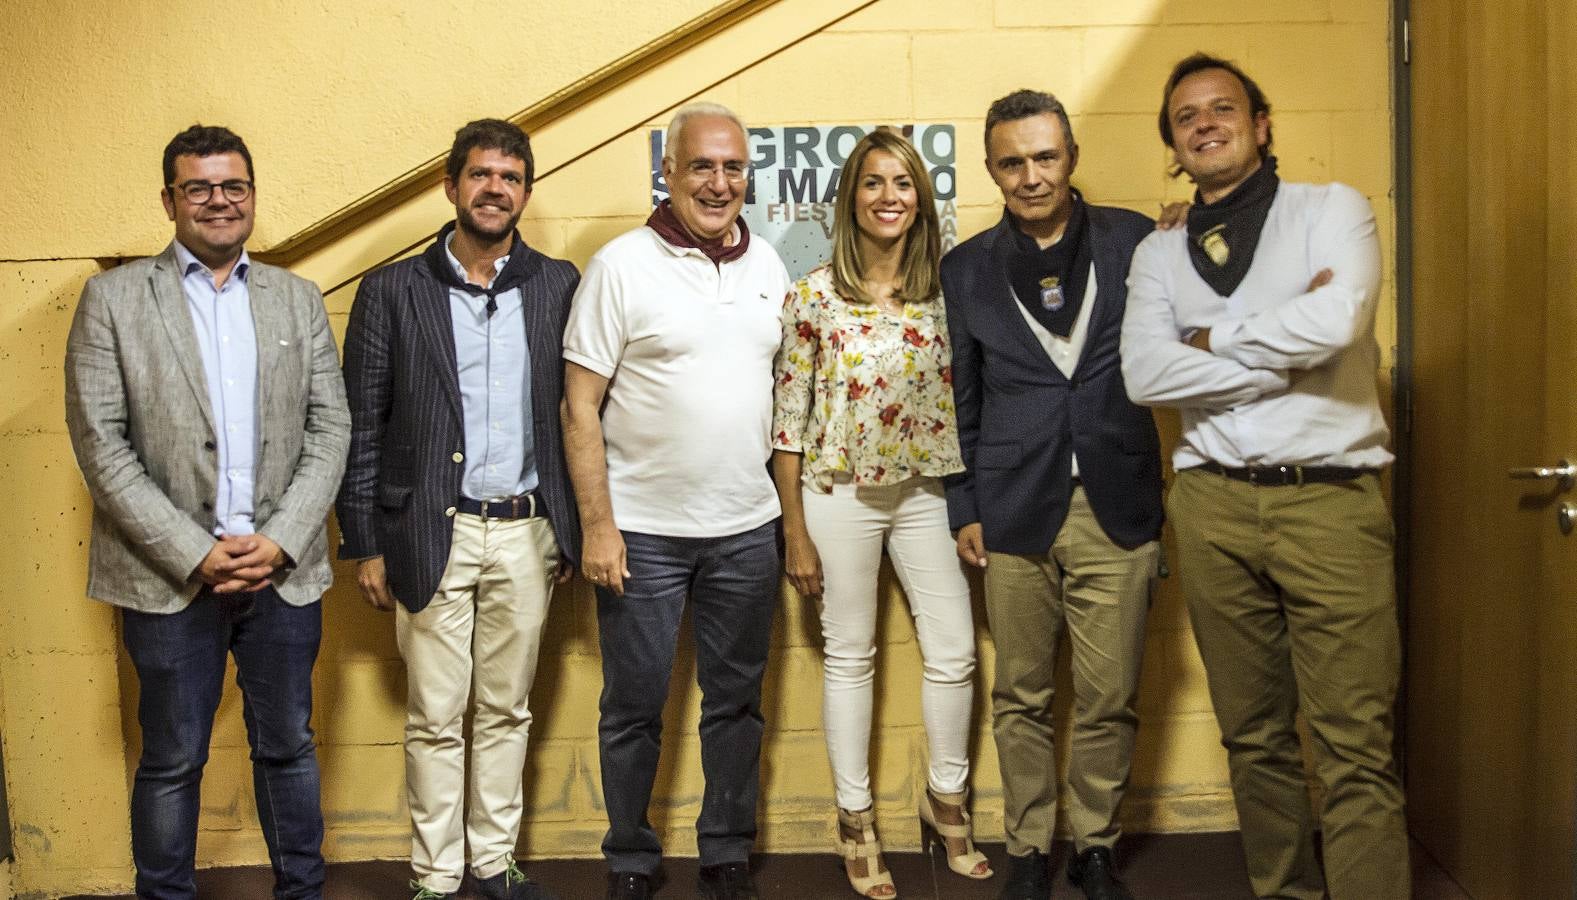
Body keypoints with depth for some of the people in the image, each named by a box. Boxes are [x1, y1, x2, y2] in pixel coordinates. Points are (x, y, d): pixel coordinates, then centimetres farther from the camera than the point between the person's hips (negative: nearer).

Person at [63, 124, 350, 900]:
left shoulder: (298, 299, 8)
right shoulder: (114, 298, 0)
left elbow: (330, 429, 3)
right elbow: (100, 443, -6)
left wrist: (279, 541, -9)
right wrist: (195, 552, -12)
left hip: (283, 568, 2)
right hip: (170, 574, -2)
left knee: (288, 747, 13)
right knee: (172, 762, 9)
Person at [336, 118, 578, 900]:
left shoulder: (558, 285, 4)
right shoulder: (392, 291, -1)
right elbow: (360, 425, 0)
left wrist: (570, 527, 4)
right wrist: (365, 544, -2)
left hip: (526, 532, 2)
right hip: (432, 534, -2)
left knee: (506, 710, 13)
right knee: (436, 719, 6)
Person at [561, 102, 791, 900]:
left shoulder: (768, 264, 7)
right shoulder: (621, 265, -6)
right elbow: (580, 406, -7)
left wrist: (795, 512, 7)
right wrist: (597, 526, -12)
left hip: (747, 529, 4)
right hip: (643, 531, -3)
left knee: (736, 701, 13)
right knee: (634, 706, 9)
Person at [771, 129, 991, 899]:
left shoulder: (945, 289, 2)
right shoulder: (814, 295, -7)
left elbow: (966, 396, 8)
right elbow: (789, 420, -5)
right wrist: (795, 533, -6)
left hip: (928, 489, 3)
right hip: (840, 494, -3)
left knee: (954, 651, 6)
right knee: (850, 657, 8)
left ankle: (945, 797, 30)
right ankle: (855, 820, 24)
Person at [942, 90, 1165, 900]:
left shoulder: (1134, 240, 4)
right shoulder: (966, 269, 7)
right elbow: (958, 401, 10)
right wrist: (963, 509, 7)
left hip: (1117, 508, 0)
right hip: (1015, 515, 1)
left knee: (1109, 700, 6)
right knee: (1022, 699, 9)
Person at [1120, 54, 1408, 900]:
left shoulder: (1332, 209, 5)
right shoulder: (1158, 254, 12)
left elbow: (1337, 322, -15)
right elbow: (1146, 374, -5)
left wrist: (1214, 337, -3)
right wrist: (1286, 350, -9)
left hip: (1330, 497, -3)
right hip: (1214, 504, 3)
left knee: (1353, 743, -5)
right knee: (1254, 733, 11)